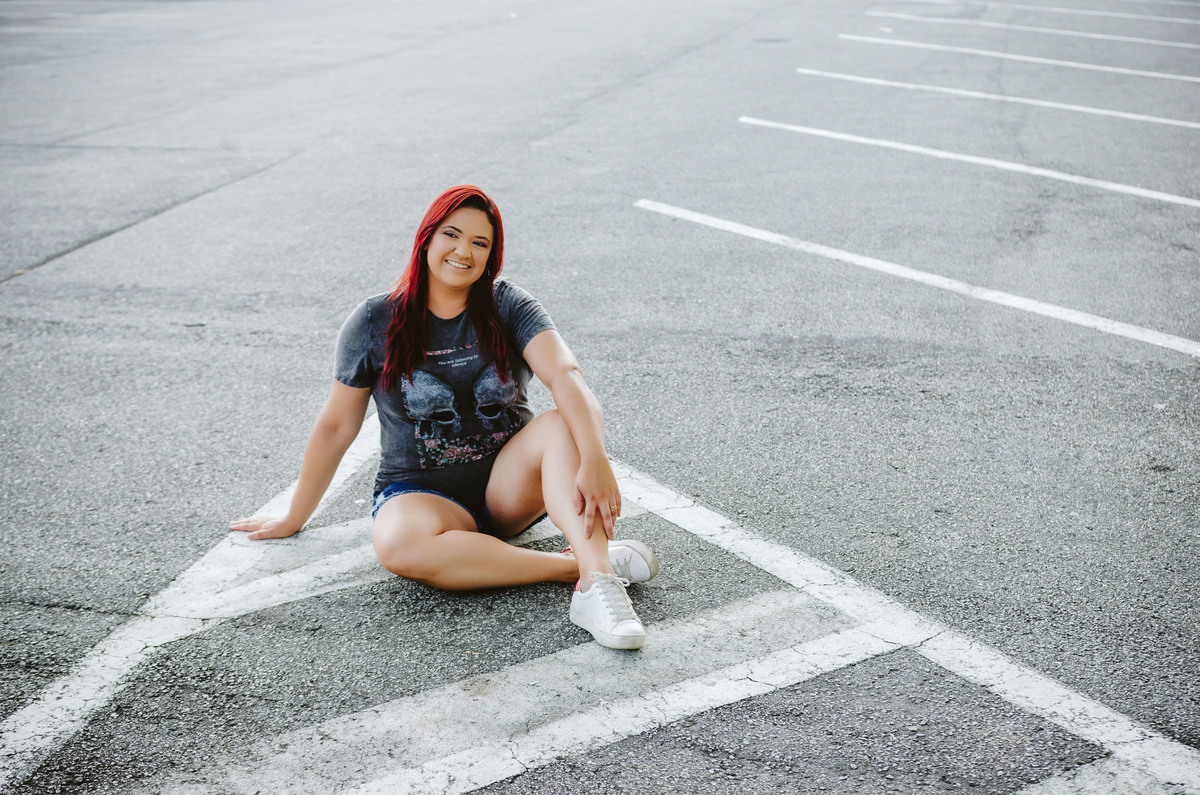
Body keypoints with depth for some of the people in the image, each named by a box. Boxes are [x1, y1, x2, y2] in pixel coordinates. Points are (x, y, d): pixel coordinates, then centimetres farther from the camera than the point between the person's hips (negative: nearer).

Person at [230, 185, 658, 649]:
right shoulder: (375, 324, -2)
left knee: (562, 424, -29)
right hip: (421, 493, 0)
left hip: (507, 486, 1)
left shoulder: (509, 307, -4)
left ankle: (596, 579, -46)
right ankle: (585, 562, -33)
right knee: (398, 544, -35)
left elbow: (565, 374, -21)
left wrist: (594, 459, -40)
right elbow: (336, 426, 6)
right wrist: (294, 519, 12)